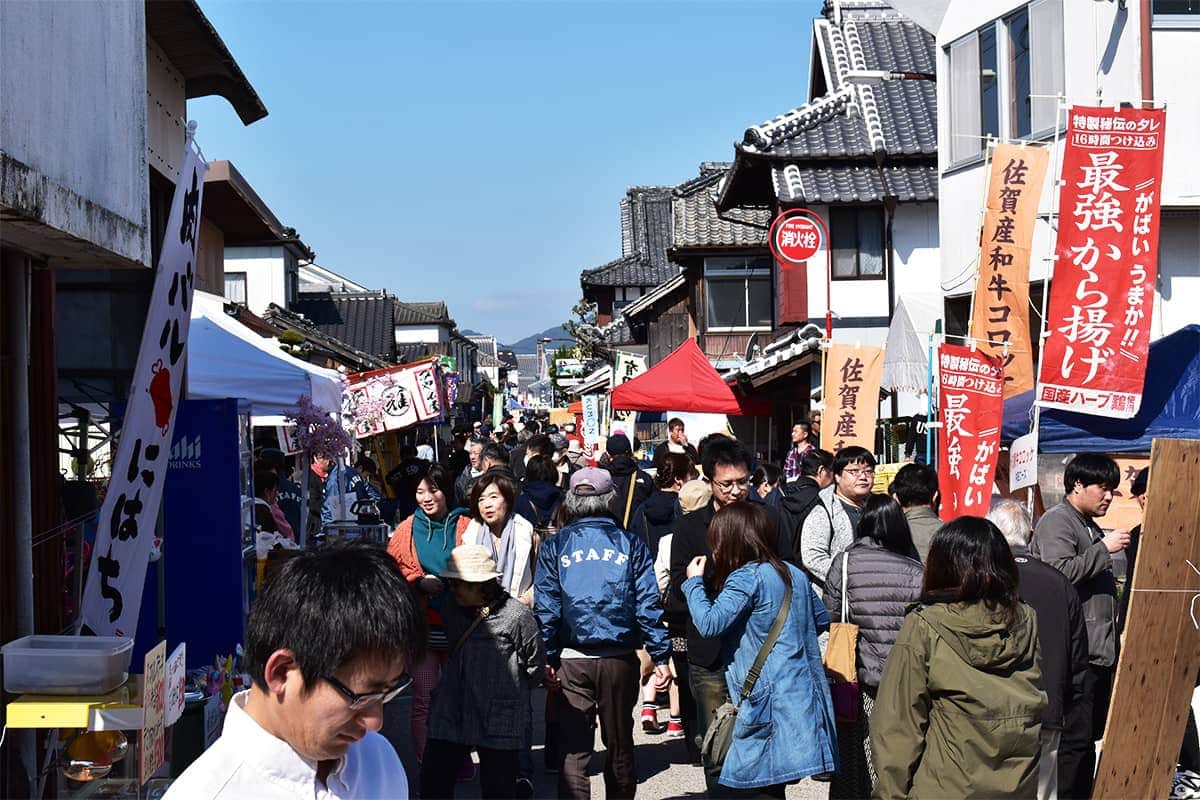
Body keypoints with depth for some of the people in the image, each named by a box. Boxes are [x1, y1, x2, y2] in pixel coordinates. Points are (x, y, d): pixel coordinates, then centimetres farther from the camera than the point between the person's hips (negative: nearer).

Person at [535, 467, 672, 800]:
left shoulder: (555, 546, 1)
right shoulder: (630, 544, 1)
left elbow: (546, 608, -4)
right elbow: (648, 605, -3)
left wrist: (546, 659, -3)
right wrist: (661, 656, -1)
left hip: (571, 660, -1)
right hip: (620, 659, 1)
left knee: (574, 749, 2)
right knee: (620, 746, 15)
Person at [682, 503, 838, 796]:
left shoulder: (747, 577, -11)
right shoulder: (794, 574, 14)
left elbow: (710, 623, -18)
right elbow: (821, 620, 26)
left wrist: (694, 582, -4)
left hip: (770, 703, -9)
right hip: (807, 698, 9)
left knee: (731, 788, -7)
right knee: (771, 790, 13)